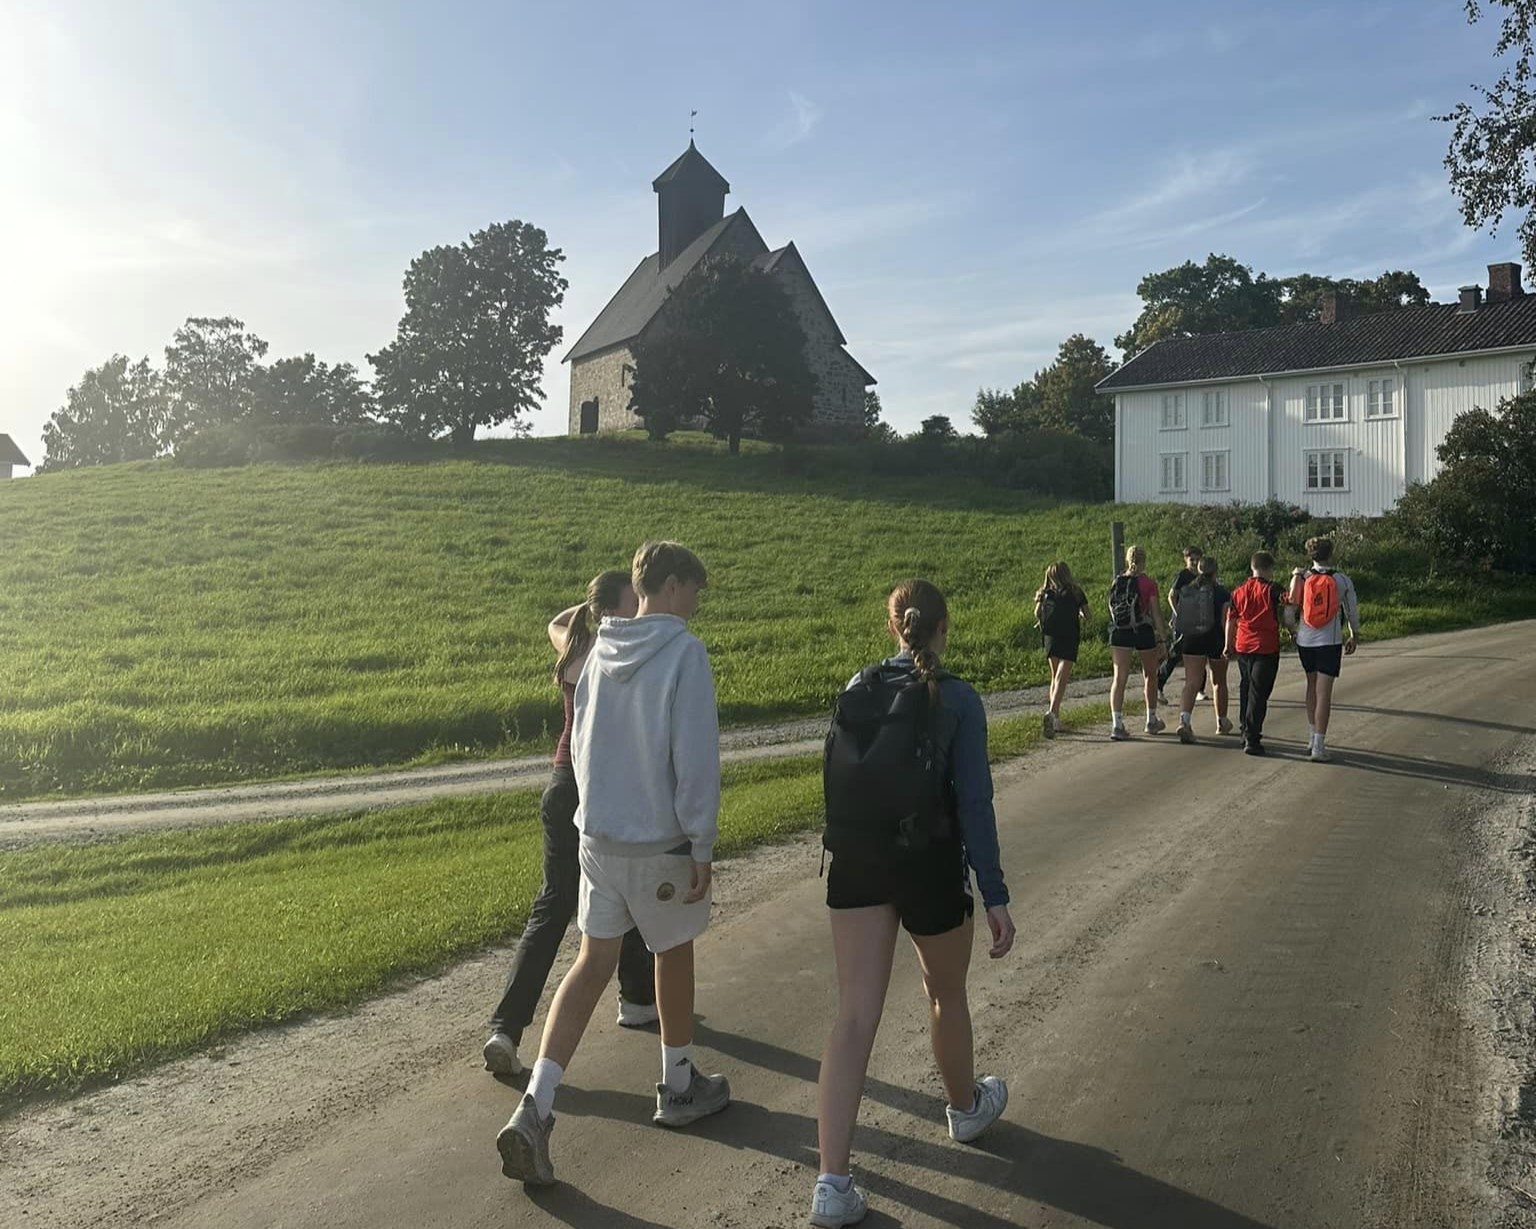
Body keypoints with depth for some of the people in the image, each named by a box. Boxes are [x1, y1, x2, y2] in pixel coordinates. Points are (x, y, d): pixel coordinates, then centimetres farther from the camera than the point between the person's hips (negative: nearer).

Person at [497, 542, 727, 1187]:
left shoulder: (601, 650, 4)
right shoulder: (683, 652, -16)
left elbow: (580, 743, 12)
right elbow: (696, 758, -18)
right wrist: (703, 847, -11)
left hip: (598, 835, 5)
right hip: (661, 842, -5)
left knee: (593, 962, 10)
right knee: (674, 954, 15)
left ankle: (535, 1107, 1)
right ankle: (679, 1087, 33)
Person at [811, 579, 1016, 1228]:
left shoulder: (857, 688, 3)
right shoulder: (958, 699, -7)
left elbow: (834, 778, 7)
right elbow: (973, 802, -12)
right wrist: (994, 895, -9)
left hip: (856, 864, 3)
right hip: (929, 866, -3)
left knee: (854, 1016, 3)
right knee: (946, 995, 22)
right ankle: (966, 1106, 48)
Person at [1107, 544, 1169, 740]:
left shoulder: (1117, 582, 4)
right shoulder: (1148, 583, -6)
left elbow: (1112, 609, 7)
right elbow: (1156, 613, -6)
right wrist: (1163, 638, -1)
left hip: (1120, 634, 2)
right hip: (1143, 632, -2)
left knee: (1119, 678, -1)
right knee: (1150, 676, 18)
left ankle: (1117, 724, -14)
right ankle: (1152, 720, 30)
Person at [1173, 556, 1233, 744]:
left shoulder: (1186, 591, 4)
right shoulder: (1221, 591, -5)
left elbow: (1180, 618, 9)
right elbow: (1225, 621, -12)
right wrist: (1228, 644, -13)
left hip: (1191, 640, 1)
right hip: (1215, 640, -1)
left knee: (1191, 682, -6)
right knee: (1218, 682, 17)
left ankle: (1184, 719, -29)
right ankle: (1222, 722, 32)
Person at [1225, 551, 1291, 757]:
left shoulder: (1239, 591, 8)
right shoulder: (1273, 590, -7)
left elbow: (1231, 620, 12)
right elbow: (1288, 609, -25)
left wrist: (1229, 645, 20)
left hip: (1243, 647, 5)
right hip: (1266, 647, -5)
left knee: (1245, 689, 18)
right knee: (1259, 693, -3)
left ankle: (1246, 732, 27)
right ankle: (1252, 739, -6)